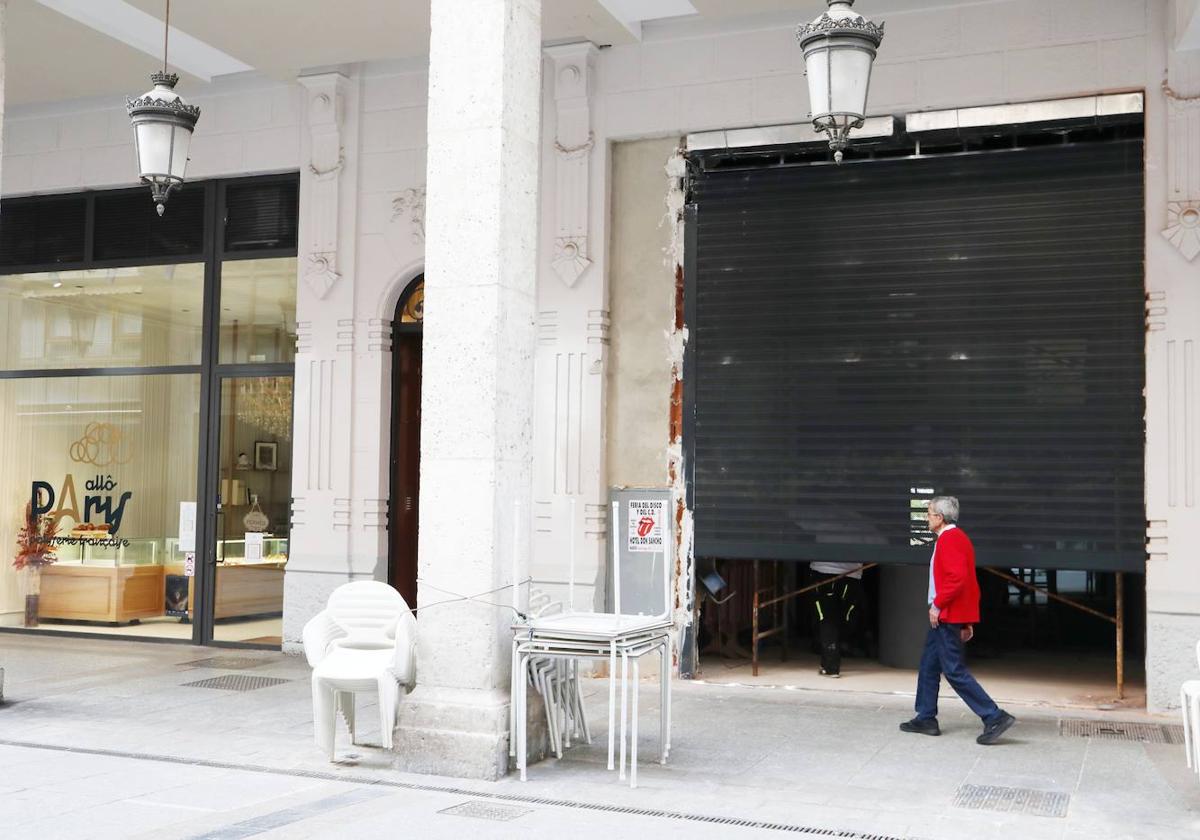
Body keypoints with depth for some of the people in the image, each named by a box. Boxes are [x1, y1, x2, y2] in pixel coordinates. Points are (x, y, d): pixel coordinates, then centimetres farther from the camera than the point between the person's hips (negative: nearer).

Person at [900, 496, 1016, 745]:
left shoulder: (949, 539, -15)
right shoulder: (957, 537, 17)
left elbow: (957, 578, -28)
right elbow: (968, 580, 19)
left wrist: (937, 605, -19)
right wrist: (967, 621, 20)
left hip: (948, 616, -11)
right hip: (947, 616, 11)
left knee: (954, 670, -8)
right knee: (929, 664, 15)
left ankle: (994, 717, -7)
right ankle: (926, 719, 21)